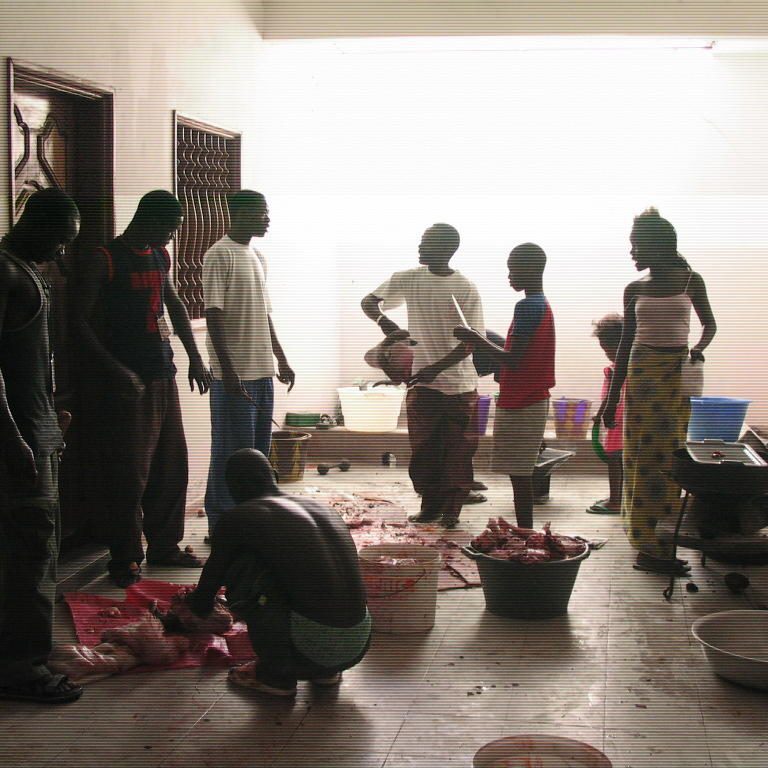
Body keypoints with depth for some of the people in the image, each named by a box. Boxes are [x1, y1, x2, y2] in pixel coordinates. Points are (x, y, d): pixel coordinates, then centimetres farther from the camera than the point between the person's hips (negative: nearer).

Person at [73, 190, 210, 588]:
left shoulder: (160, 257, 12)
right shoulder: (103, 261, -11)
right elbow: (80, 321, -14)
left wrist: (195, 357, 20)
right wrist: (115, 370, -21)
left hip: (162, 376, 8)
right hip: (123, 382, -7)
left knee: (171, 465, 12)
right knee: (127, 473, -3)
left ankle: (164, 545, 24)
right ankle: (125, 557, 8)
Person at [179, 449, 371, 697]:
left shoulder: (237, 518, 1)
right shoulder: (321, 507, 20)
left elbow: (211, 581, 15)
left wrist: (190, 611, 41)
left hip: (312, 647, -7)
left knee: (239, 567, 6)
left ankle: (274, 674, 10)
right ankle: (326, 672, 22)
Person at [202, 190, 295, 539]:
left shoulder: (257, 257, 16)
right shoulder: (220, 255, -11)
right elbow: (213, 316, -17)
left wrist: (282, 360, 20)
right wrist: (228, 371, -22)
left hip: (262, 372, 9)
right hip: (234, 375, -9)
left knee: (259, 450, 13)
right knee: (232, 454, -4)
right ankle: (221, 525, 5)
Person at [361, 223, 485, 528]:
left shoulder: (466, 290, -10)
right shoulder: (409, 279, 0)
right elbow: (368, 301, 5)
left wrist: (436, 368, -24)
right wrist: (384, 321, -18)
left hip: (459, 384, -3)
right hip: (422, 382, 3)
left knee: (457, 450, 2)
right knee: (424, 448, 7)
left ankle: (451, 509, 11)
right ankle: (430, 506, 19)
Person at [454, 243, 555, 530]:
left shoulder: (527, 306, -17)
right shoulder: (542, 305, 14)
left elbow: (514, 359, -21)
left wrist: (479, 340, -12)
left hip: (519, 405, -10)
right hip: (533, 399, 10)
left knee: (519, 474, -6)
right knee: (521, 474, 13)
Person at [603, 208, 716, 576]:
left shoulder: (691, 281, 2)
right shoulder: (635, 289, 5)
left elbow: (709, 324, 13)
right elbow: (626, 342, 9)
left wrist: (699, 347, -11)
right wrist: (612, 397, 8)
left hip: (678, 374, 0)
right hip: (643, 372, 0)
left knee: (671, 454, 1)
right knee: (644, 455, -2)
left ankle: (662, 541, 9)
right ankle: (649, 545, 3)